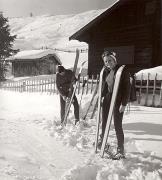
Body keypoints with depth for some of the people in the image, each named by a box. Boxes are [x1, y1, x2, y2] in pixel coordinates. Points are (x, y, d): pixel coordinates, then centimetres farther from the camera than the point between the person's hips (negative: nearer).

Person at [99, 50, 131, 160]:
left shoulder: (123, 70, -11)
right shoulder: (106, 72, 8)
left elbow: (127, 88, -14)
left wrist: (124, 104, -17)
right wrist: (101, 96, 3)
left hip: (118, 101, -6)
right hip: (107, 99, 7)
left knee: (117, 125, -4)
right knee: (104, 122, 16)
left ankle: (121, 150, 7)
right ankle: (102, 141, 37)